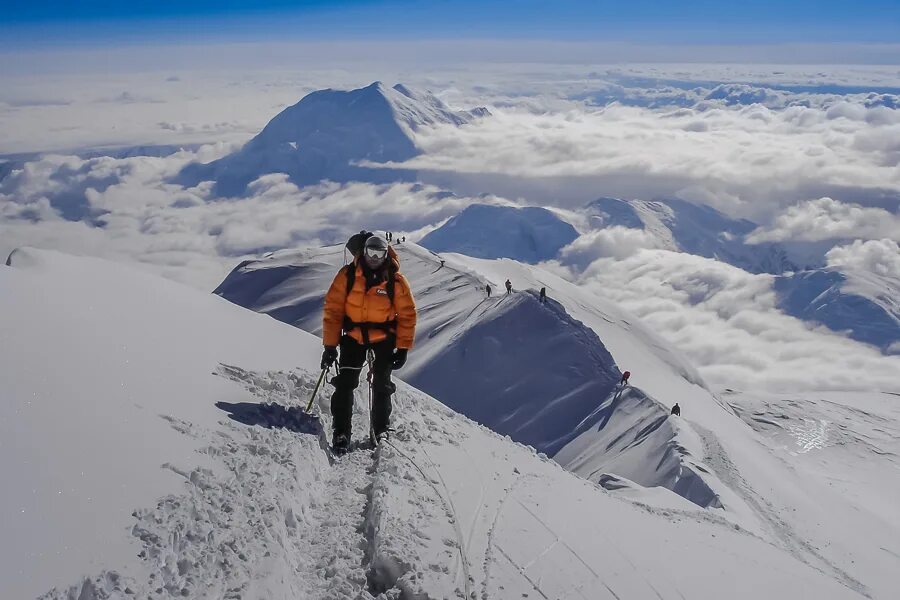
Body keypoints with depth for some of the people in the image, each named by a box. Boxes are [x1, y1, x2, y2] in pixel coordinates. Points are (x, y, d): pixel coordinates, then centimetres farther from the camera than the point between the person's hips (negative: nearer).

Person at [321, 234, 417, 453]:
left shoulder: (396, 280, -11)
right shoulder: (347, 275, -11)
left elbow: (407, 315, -5)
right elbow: (333, 310, -7)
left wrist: (403, 348, -8)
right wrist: (330, 345, -9)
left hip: (384, 338, 0)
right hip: (353, 335, 0)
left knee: (382, 385, 4)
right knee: (345, 383, -7)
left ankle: (380, 430, 20)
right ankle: (341, 432, 3)